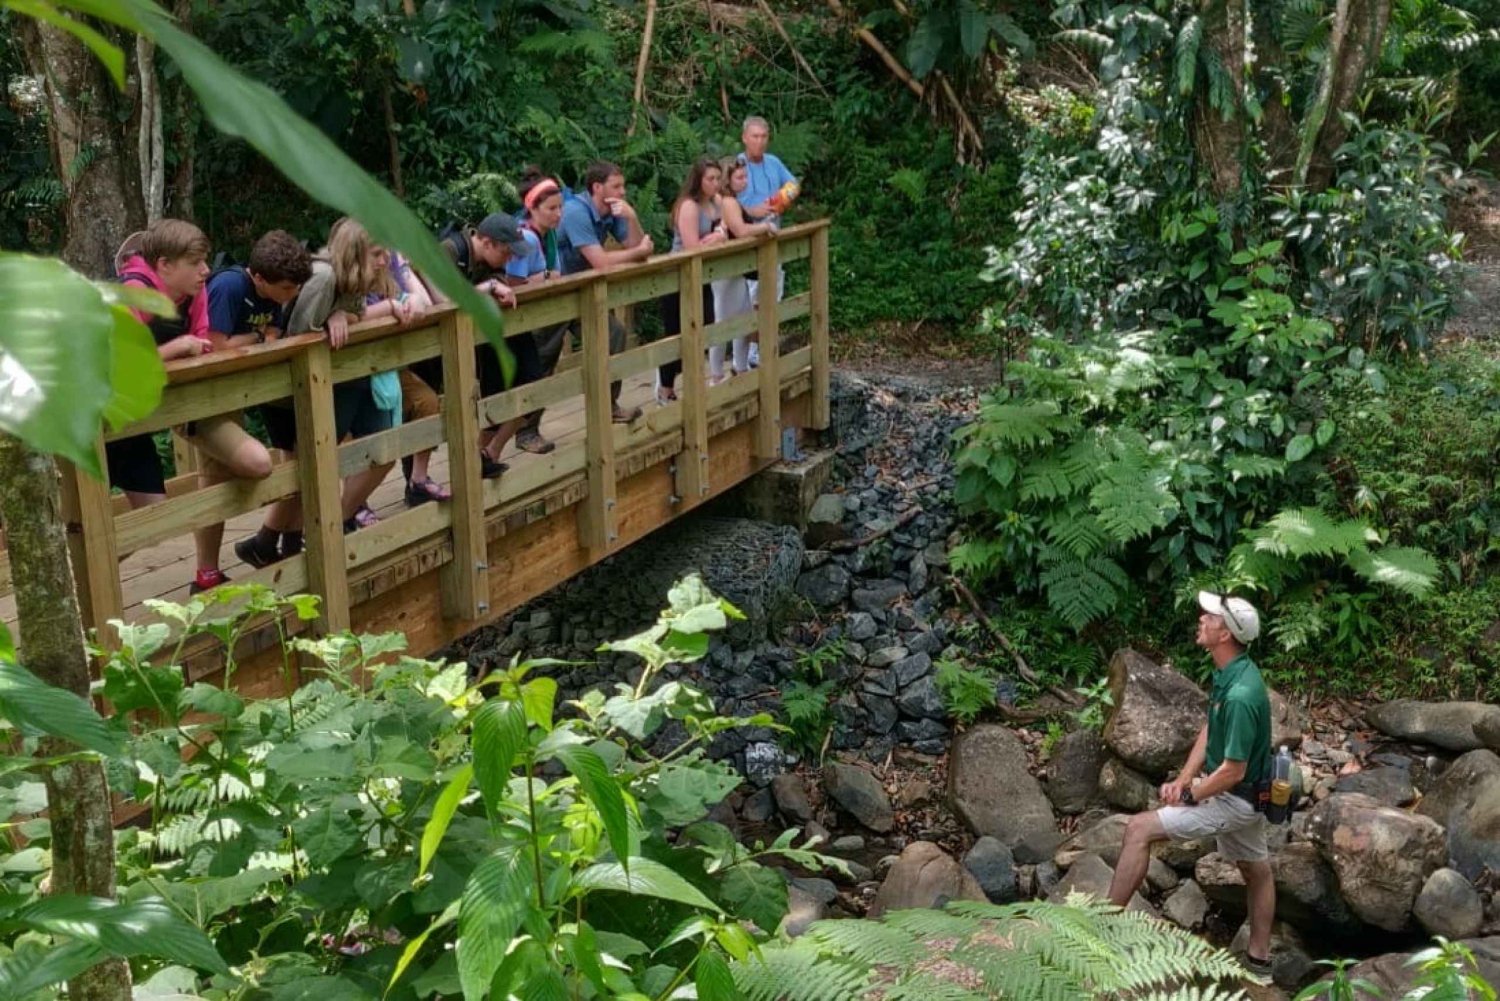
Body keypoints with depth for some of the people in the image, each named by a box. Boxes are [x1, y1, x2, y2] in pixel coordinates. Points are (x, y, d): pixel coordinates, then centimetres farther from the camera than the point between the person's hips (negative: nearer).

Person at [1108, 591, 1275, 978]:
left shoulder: (1240, 695, -32)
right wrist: (1183, 779, 1)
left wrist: (1189, 797, -14)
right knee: (1256, 870, 22)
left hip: (1234, 797, -10)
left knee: (1139, 829, -13)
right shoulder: (1227, 673, -2)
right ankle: (1259, 959, 38)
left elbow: (1233, 771, -27)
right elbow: (1209, 729, 10)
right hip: (1239, 794, 10)